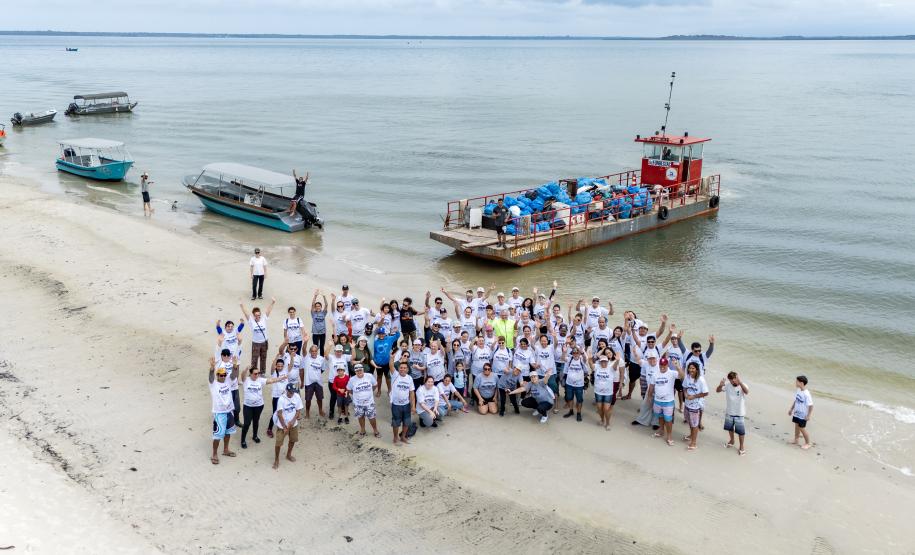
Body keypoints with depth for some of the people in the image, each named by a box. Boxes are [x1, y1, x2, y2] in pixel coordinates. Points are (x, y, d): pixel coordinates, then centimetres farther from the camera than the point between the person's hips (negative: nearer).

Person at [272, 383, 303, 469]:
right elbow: (279, 414, -21)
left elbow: (298, 411, -3)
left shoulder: (297, 397, -10)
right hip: (282, 425, -5)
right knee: (278, 443, -1)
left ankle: (288, 455, 44)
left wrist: (293, 421, -15)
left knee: (292, 440, 21)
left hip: (293, 424, 5)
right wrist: (284, 427, -18)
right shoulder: (282, 399, -23)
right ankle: (276, 460, 19)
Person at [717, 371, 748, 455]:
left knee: (740, 430, 6)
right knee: (730, 428, 23)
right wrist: (720, 385, -35)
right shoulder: (727, 385, -10)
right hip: (729, 412, 4)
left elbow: (747, 392, -41)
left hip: (739, 413, -4)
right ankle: (731, 441, 47)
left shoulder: (742, 385, -20)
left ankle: (741, 446, 24)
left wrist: (740, 382, -57)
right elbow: (717, 390, -12)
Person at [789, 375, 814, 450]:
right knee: (797, 427, 19)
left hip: (803, 415, -7)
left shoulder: (806, 394, -27)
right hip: (796, 413, 7)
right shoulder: (798, 391, -2)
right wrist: (791, 409, 17)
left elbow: (811, 406, -23)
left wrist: (809, 416, -21)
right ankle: (796, 441, 35)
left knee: (802, 429, 5)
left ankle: (807, 443, 23)